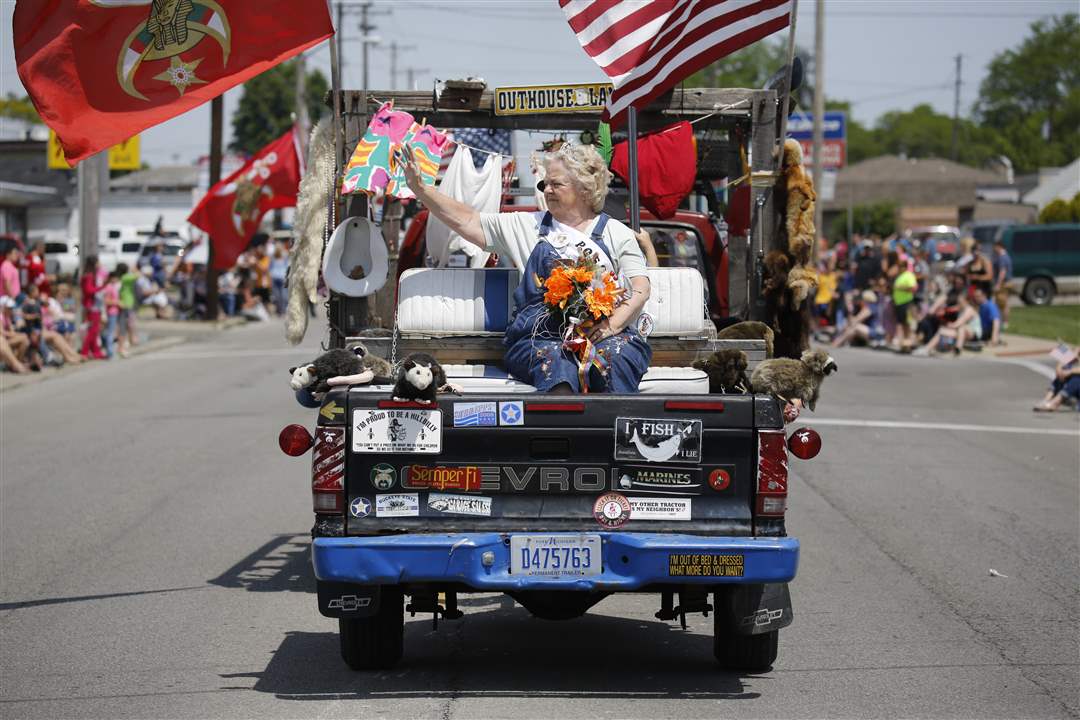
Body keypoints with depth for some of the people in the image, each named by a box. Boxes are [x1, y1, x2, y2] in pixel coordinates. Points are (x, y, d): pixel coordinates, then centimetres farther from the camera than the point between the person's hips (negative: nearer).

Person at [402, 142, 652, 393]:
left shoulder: (616, 233, 17)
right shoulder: (528, 226, 23)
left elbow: (640, 289, 7)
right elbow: (467, 222, 19)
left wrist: (612, 325, -11)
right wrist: (419, 189, 9)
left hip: (602, 333, -1)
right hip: (541, 334, 1)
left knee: (615, 356, -37)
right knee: (555, 360, -36)